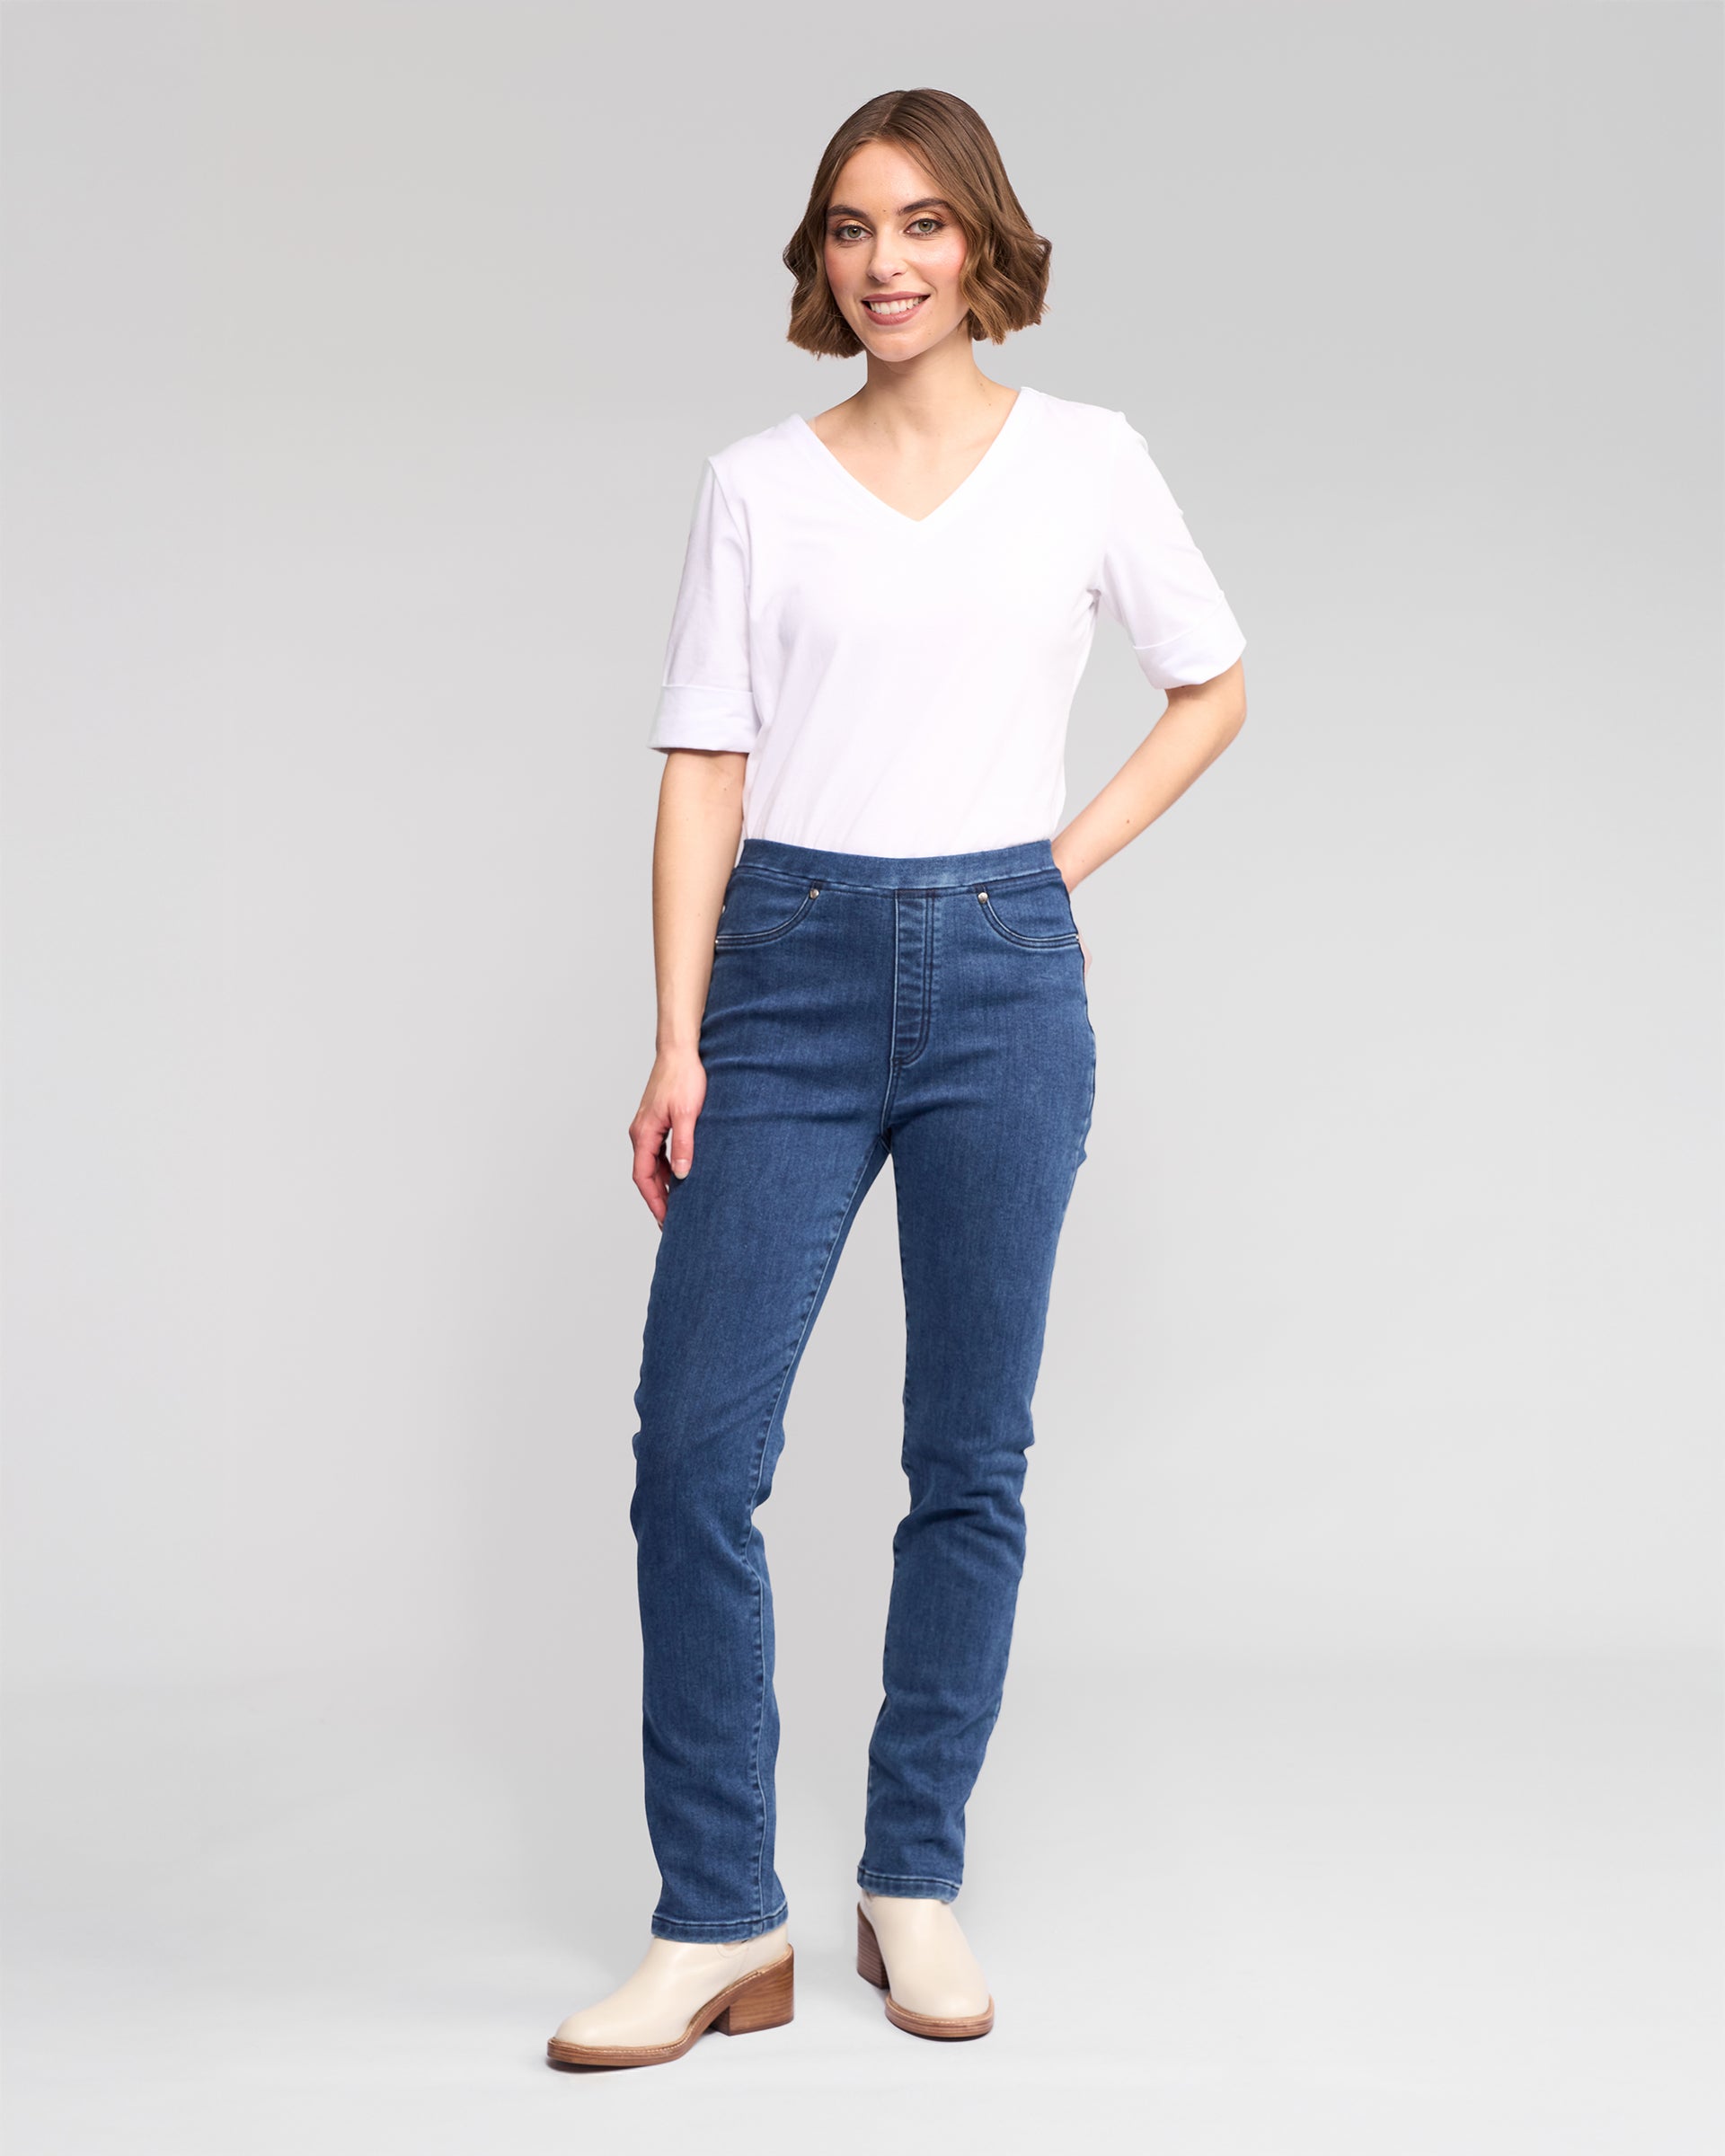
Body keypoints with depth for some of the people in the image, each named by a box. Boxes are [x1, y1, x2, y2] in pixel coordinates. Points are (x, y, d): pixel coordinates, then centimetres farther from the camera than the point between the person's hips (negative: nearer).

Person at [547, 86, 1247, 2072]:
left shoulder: (1088, 461, 6)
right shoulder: (757, 485, 6)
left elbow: (1213, 682, 17)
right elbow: (705, 769, 2)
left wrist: (1079, 852, 4)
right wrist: (677, 1042, -6)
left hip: (1000, 973, 0)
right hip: (791, 973, 0)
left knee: (970, 1453, 5)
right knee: (695, 1441, -6)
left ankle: (915, 1886, 20)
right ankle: (719, 1924, 5)